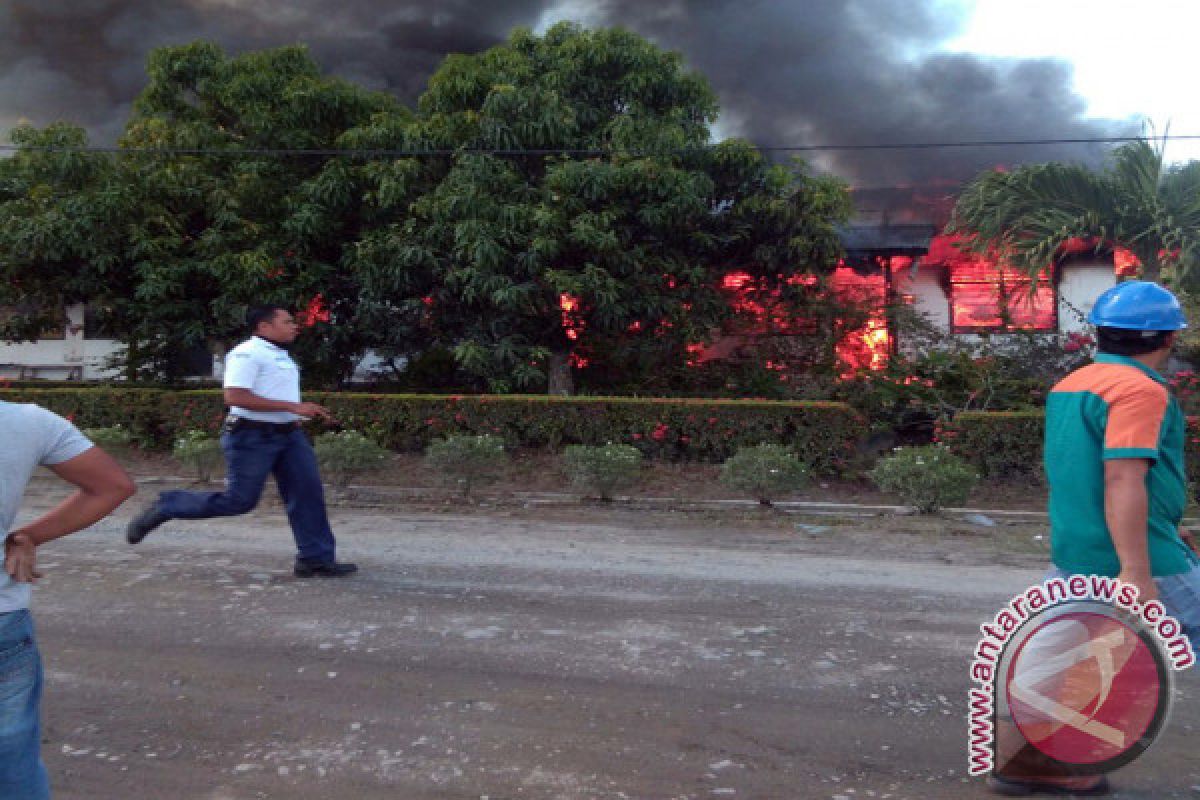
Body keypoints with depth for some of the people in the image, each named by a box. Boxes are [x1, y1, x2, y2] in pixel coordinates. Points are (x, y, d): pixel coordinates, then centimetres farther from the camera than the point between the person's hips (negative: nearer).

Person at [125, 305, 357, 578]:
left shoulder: (280, 355, 18)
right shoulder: (247, 353, -13)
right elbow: (235, 396, -24)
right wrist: (293, 407, -26)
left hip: (288, 435, 9)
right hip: (252, 436, -9)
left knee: (307, 493, 0)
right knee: (239, 500, -4)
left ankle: (317, 559, 4)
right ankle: (163, 509, 14)